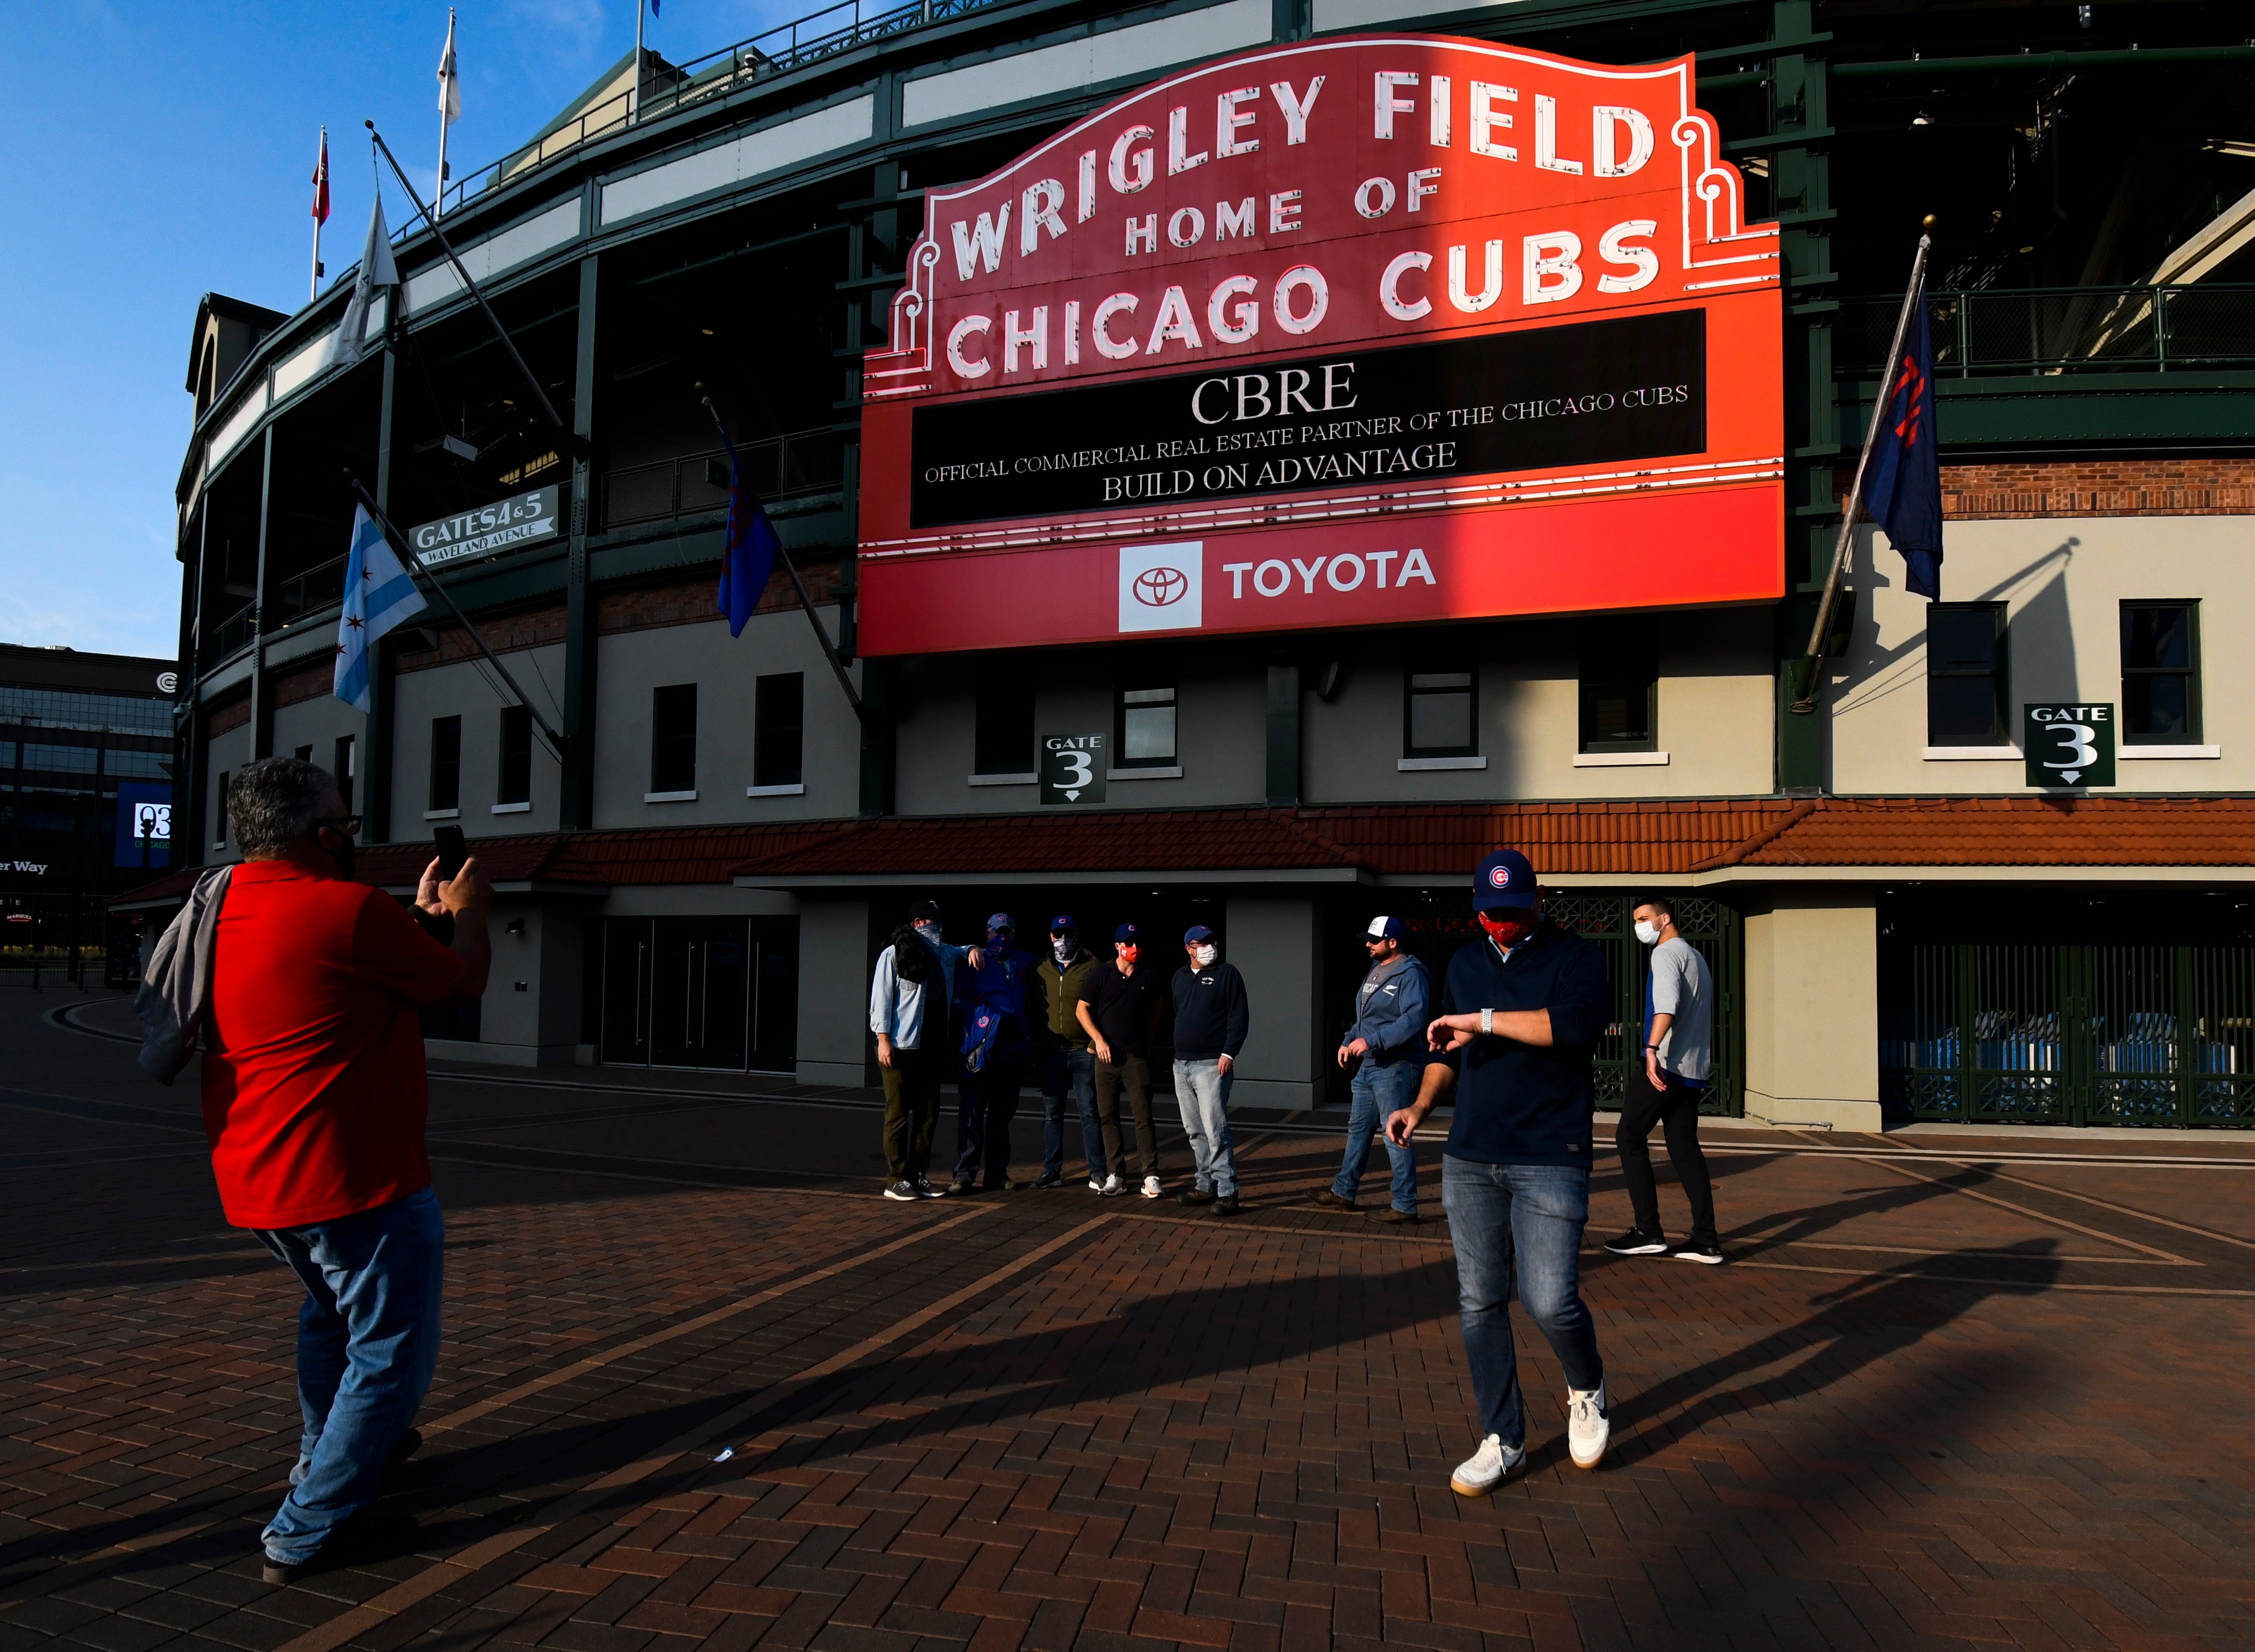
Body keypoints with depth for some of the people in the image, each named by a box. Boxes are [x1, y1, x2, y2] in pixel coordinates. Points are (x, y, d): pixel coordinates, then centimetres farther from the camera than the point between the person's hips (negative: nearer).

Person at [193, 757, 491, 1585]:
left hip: (253, 1177, 10)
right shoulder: (348, 908, -20)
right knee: (390, 1351, 4)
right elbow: (463, 981, -7)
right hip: (352, 1177, -9)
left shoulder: (225, 910, 7)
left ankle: (328, 1454, 47)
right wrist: (467, 910, 10)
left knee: (332, 1309, 31)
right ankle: (311, 1529, 8)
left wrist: (423, 913, 24)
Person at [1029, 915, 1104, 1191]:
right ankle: (1052, 1171, 16)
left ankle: (1098, 1172, 5)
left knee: (1089, 1113, -1)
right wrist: (1035, 1041, 8)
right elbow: (1032, 1008, 16)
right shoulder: (1040, 970, 10)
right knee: (1051, 1114, 8)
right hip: (1051, 1051, 4)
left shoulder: (1091, 967, 0)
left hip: (1084, 1051, -4)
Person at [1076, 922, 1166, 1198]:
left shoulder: (1149, 976, 5)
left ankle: (1151, 1175, 1)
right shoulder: (1100, 975, 2)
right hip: (1107, 1056, 1)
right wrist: (1099, 1040, -4)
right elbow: (1081, 1010, 5)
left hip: (1137, 1056, -1)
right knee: (1108, 1116, 3)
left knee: (1144, 1117, -3)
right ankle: (1115, 1175, 10)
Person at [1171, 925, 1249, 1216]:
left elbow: (1240, 1016, -8)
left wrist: (1229, 1052, -16)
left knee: (1215, 1130, -12)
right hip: (1181, 1065, 7)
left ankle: (1227, 1191, -9)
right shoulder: (1180, 977, 15)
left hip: (1211, 1064, -7)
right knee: (1195, 1132, 11)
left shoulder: (1227, 974, -3)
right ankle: (1206, 1185, 21)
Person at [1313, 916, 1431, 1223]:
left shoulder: (1410, 975, -16)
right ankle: (1344, 1192, 28)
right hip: (1369, 1066, 10)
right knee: (1358, 1129, 17)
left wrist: (1370, 1041, -28)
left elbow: (1413, 1019, -28)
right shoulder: (1375, 970, 14)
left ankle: (1405, 1206, 3)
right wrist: (1349, 1041, 8)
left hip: (1395, 1068, -10)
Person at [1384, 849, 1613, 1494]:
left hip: (1550, 1161, -5)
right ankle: (1502, 1441, 20)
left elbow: (1578, 1024, -23)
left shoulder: (1575, 957, -2)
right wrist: (1420, 1106, 8)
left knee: (1550, 1301, -10)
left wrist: (1483, 1021, -19)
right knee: (1479, 1303, 6)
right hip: (1469, 1161, 5)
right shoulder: (1465, 963, 15)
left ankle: (1587, 1389, 24)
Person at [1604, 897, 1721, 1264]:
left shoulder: (1667, 953, -7)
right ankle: (1705, 1240, 3)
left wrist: (1652, 1049, -34)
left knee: (1629, 1137, -1)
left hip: (1666, 1066, -9)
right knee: (1684, 1147, 8)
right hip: (1694, 1070, 9)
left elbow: (1667, 1003, -25)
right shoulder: (1696, 956, 22)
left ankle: (1648, 1232, -3)